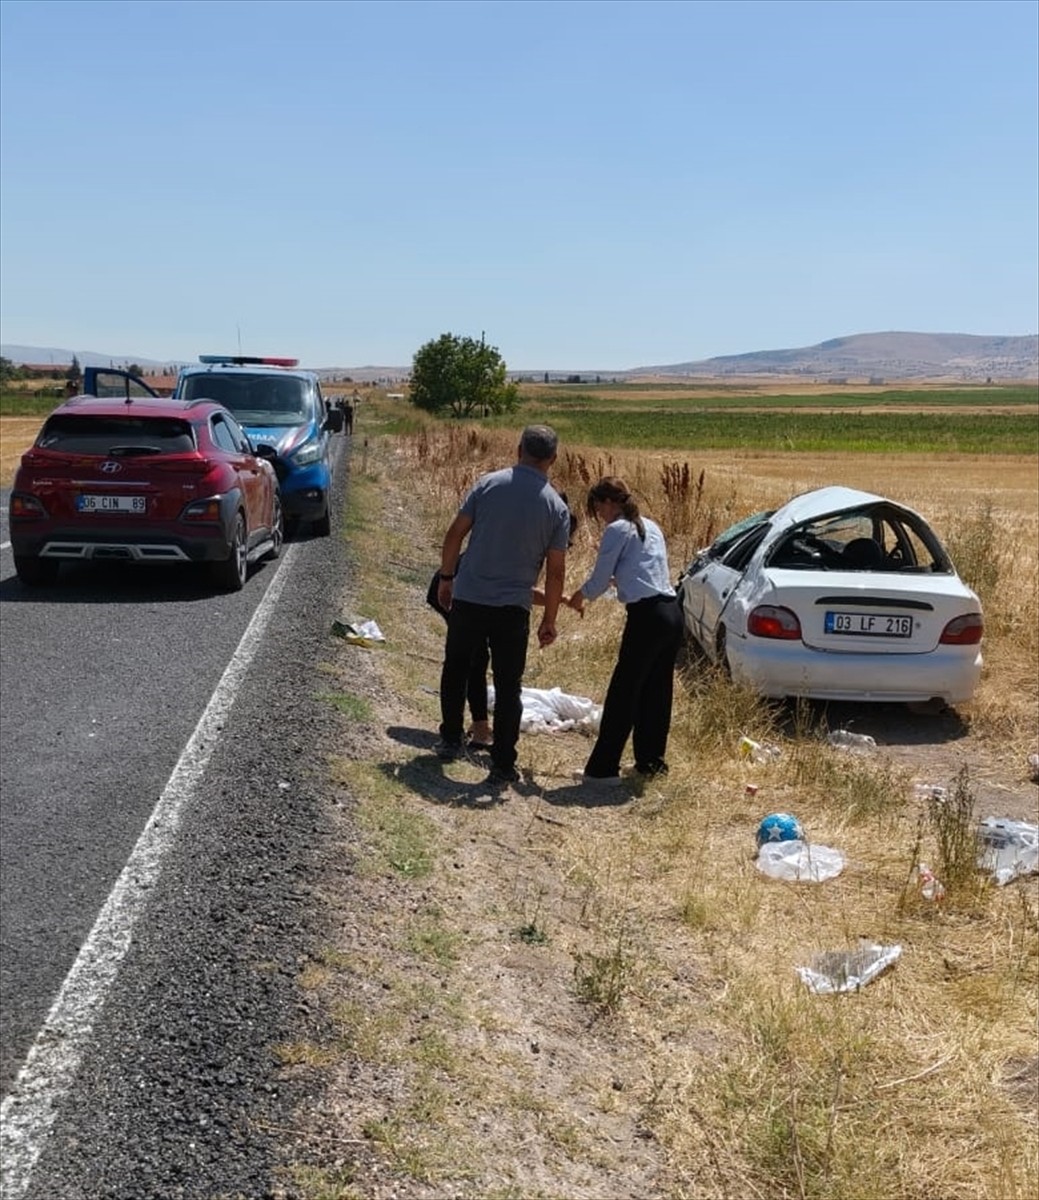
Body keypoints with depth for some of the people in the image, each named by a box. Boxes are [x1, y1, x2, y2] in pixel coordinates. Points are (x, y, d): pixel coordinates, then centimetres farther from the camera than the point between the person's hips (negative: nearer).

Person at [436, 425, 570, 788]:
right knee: (508, 686, 8)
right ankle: (502, 765, 9)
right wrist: (549, 620, 7)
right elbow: (555, 571, -2)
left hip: (468, 598, 1)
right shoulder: (556, 507, -3)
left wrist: (446, 577, 12)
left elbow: (455, 533, -2)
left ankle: (450, 741, 32)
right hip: (512, 608, -1)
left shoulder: (488, 484, -2)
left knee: (455, 671, 21)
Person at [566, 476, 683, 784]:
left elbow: (599, 580, 0)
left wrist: (579, 596, 19)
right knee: (657, 691, 15)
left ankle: (603, 767, -1)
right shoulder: (650, 526, 20)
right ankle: (651, 761, 23)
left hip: (647, 616, -8)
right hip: (672, 612, 8)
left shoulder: (617, 530, -4)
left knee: (623, 692, -4)